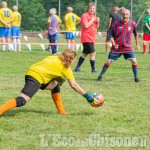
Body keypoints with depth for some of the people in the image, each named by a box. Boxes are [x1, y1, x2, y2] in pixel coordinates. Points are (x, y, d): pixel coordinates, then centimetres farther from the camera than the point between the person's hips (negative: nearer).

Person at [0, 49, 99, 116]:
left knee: (55, 85, 25)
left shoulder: (54, 58, 24)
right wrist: (87, 96, 8)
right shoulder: (66, 67, 6)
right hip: (37, 77, -9)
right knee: (21, 101, -20)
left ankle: (61, 110, 29)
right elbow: (74, 85, 3)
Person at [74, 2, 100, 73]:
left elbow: (96, 27, 21)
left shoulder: (93, 17, 18)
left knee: (85, 53, 10)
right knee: (93, 53, -11)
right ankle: (93, 69, -6)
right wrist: (92, 20, -14)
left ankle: (77, 68, 14)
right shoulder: (85, 16, -9)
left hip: (91, 38, 9)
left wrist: (97, 22, 3)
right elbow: (86, 25, -21)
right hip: (86, 38, -9)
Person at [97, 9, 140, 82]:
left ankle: (136, 78, 1)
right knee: (108, 62, 0)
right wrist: (114, 44, -13)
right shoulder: (117, 23, -8)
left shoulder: (132, 23, -4)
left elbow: (135, 34, 13)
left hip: (128, 47, 1)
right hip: (116, 47, -1)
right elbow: (111, 35, -1)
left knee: (134, 61, -13)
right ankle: (100, 76, 15)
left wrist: (137, 44, 17)